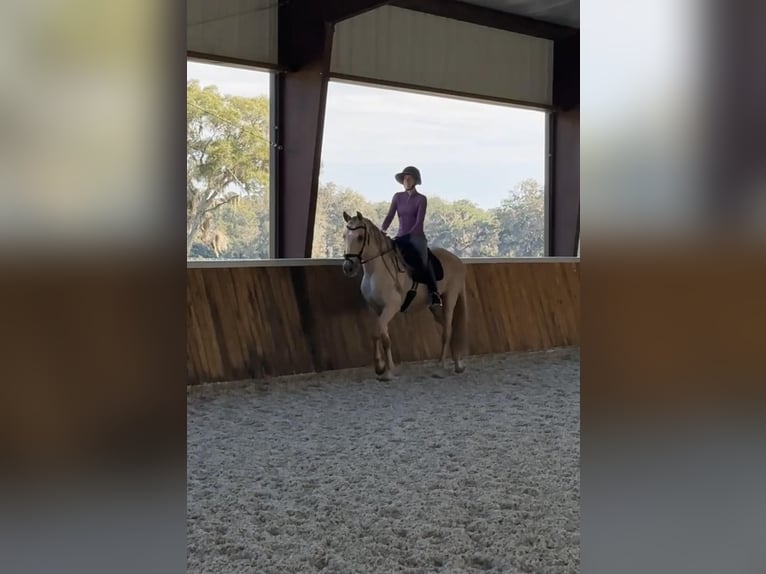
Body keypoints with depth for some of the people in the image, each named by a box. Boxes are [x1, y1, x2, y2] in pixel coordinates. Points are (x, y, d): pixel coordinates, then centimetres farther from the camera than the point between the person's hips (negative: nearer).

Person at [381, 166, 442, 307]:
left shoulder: (421, 199, -3)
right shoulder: (398, 197, 10)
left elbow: (419, 222, -11)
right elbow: (389, 216, 3)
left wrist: (408, 236, -21)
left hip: (416, 236, -5)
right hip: (401, 237, 5)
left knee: (424, 261, -25)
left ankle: (435, 294, -29)